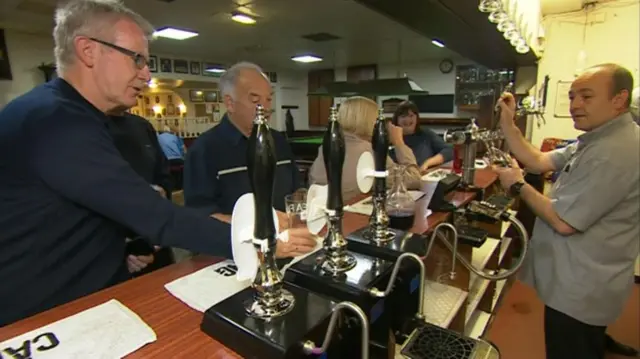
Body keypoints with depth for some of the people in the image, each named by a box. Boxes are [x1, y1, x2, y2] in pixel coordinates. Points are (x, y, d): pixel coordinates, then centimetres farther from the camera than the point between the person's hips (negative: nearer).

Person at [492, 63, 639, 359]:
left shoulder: (615, 153, -28)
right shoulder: (597, 140, 8)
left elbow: (563, 222, -27)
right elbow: (539, 162, 6)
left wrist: (518, 186, -14)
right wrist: (508, 124, -2)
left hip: (580, 291, -10)